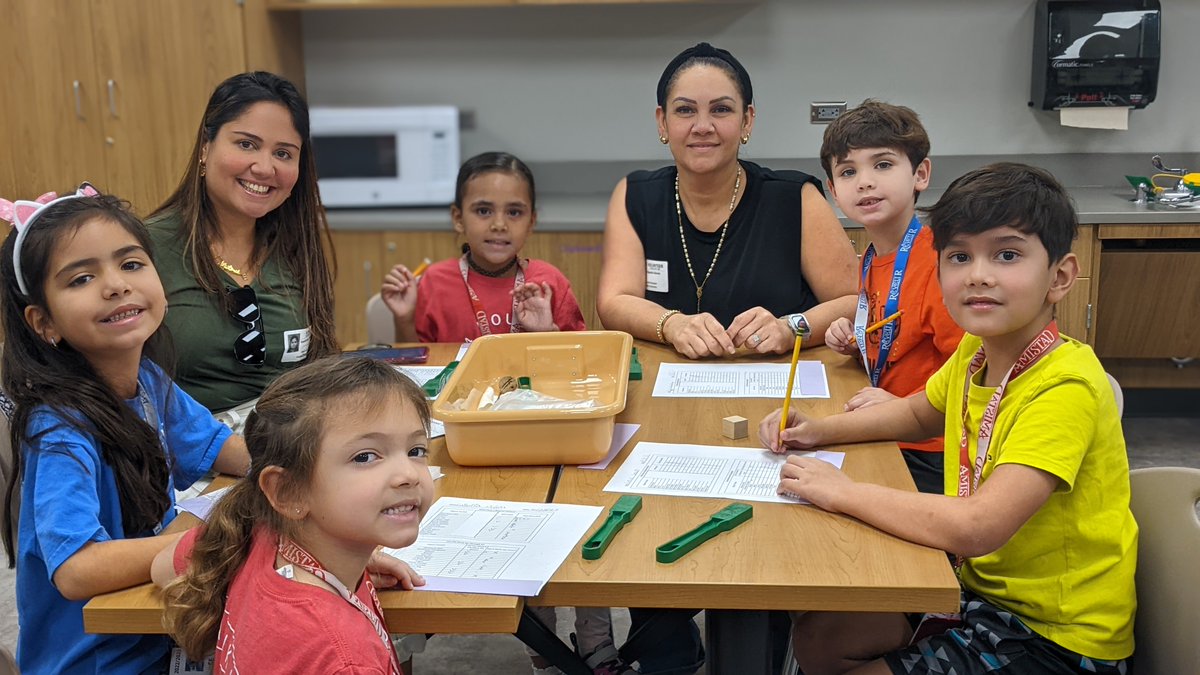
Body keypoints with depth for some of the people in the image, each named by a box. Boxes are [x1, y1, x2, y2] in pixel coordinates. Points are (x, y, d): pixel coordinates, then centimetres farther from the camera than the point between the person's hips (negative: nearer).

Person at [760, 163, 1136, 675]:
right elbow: (920, 413, 19)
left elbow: (976, 528, -38)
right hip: (984, 587, 8)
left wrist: (843, 492, -25)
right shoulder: (975, 351, -3)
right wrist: (819, 431, 3)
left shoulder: (1065, 387, -28)